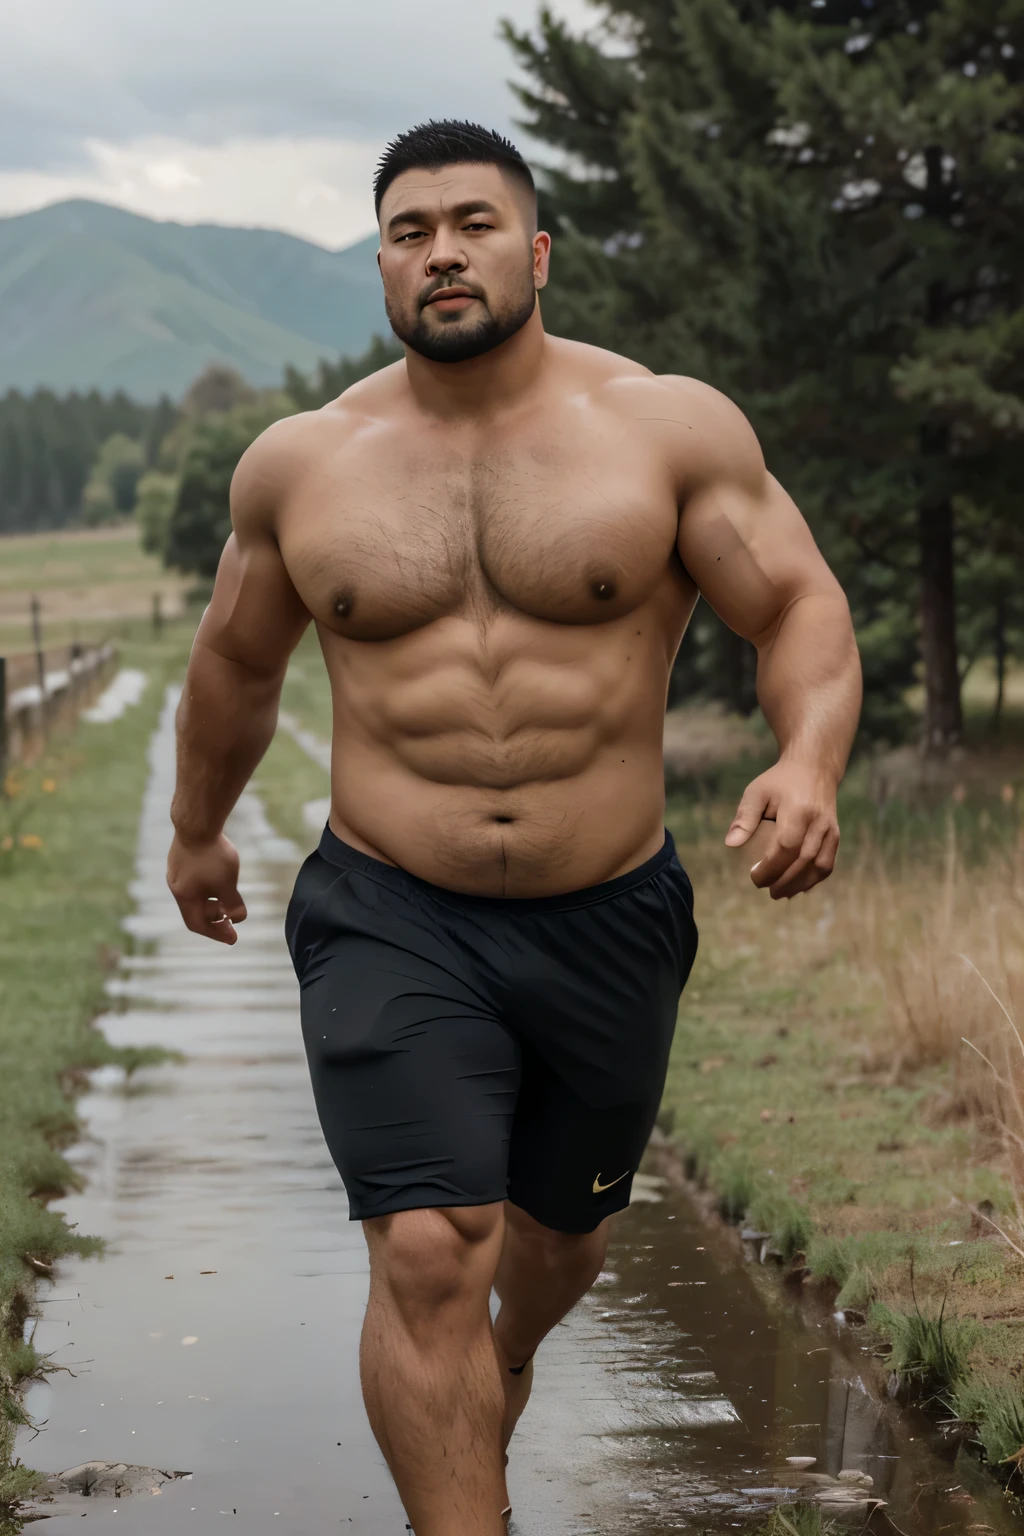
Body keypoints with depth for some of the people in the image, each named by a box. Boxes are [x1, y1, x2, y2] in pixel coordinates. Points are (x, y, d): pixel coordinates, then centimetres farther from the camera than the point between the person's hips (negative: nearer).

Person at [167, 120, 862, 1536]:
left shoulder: (670, 429, -5)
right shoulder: (299, 464, 1)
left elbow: (802, 607, -6)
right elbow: (236, 662, 16)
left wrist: (809, 759, -26)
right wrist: (198, 831, 27)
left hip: (611, 921, 1)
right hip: (390, 924, -1)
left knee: (559, 1225, 22)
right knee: (428, 1256, -15)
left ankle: (507, 1364, 56)